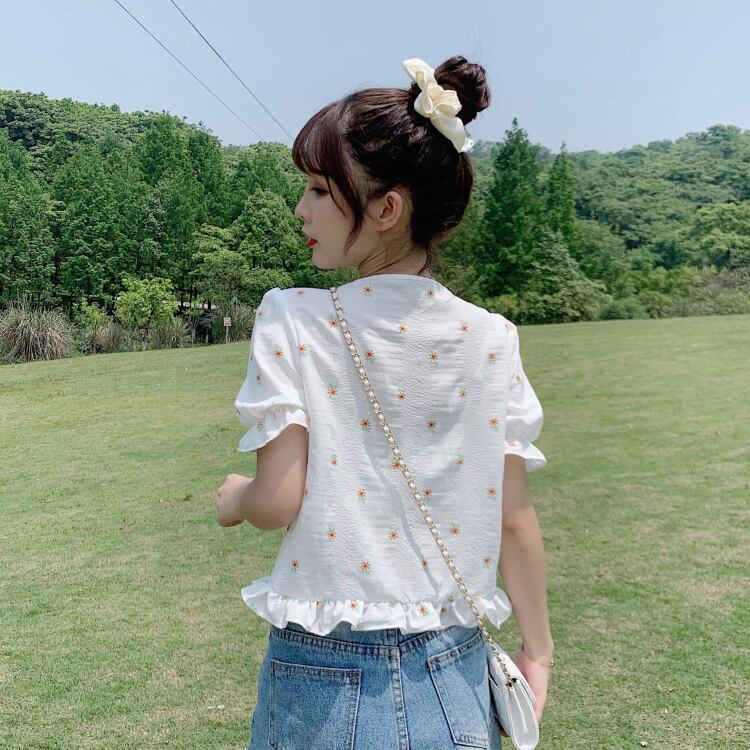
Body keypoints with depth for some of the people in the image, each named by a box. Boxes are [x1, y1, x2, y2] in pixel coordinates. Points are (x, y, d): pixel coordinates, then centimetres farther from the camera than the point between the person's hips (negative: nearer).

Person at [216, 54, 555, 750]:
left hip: (321, 684, -2)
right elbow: (514, 517, -4)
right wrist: (537, 650, 8)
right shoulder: (491, 340, -7)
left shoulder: (291, 321, -15)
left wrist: (235, 497, 6)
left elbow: (276, 501, -17)